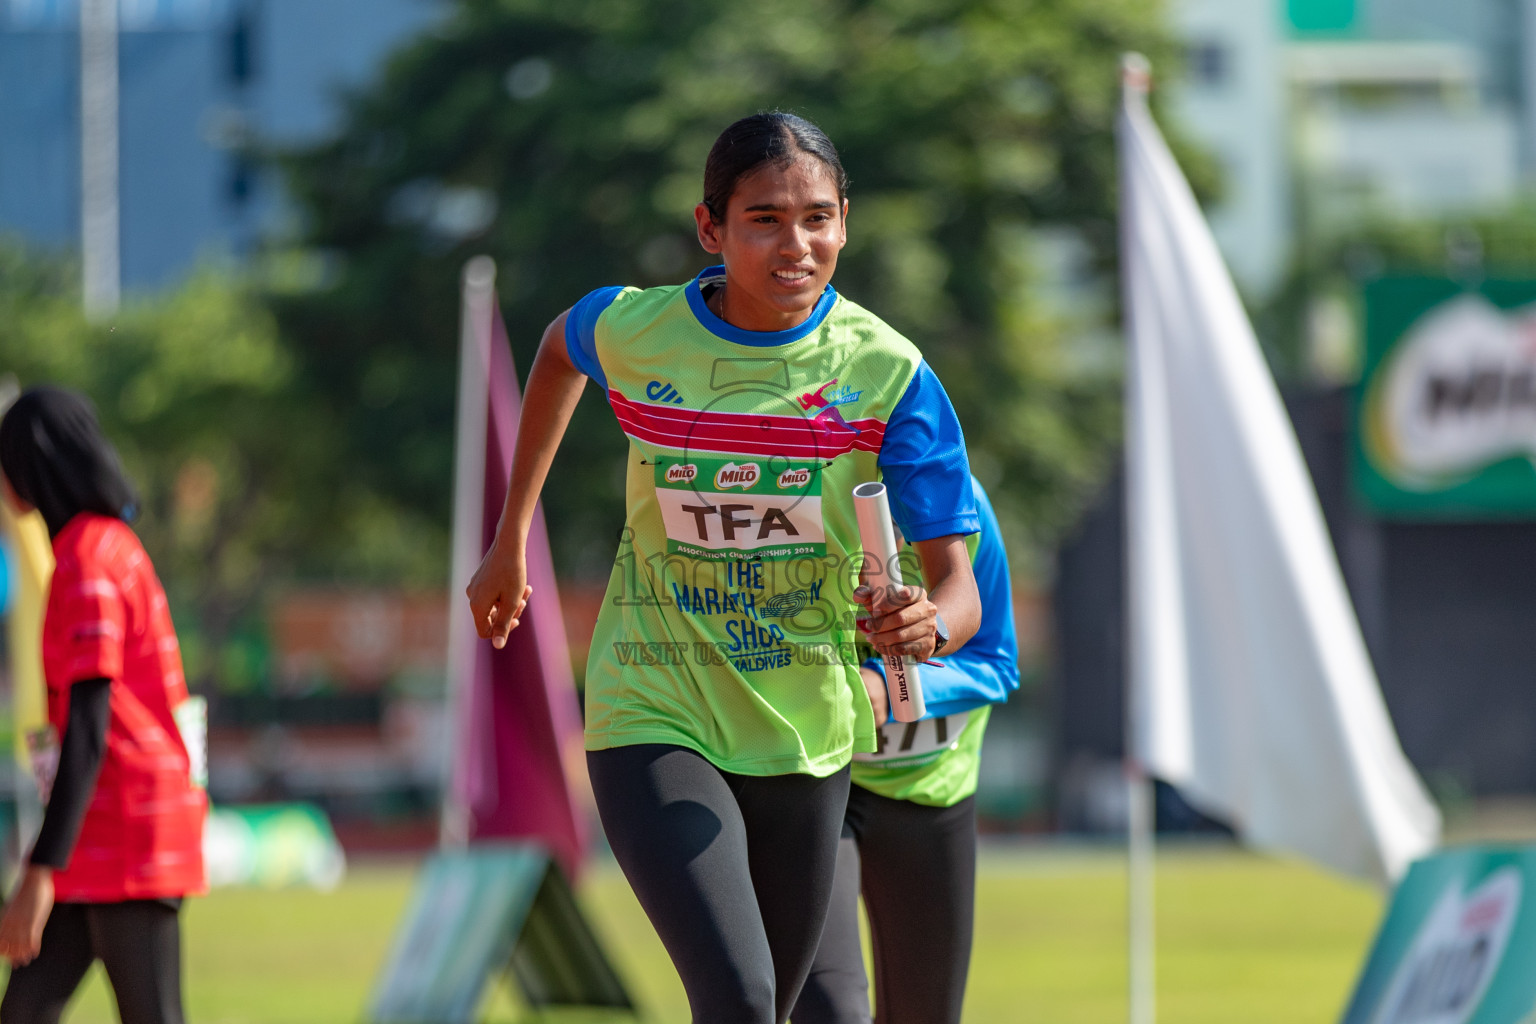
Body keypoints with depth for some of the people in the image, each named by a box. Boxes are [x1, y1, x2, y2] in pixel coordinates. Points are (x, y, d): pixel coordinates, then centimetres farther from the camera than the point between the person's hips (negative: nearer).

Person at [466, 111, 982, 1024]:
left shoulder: (888, 373, -11)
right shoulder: (635, 333, -10)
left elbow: (959, 585, -13)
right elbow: (560, 347, 17)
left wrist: (927, 624, -37)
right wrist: (511, 539, 21)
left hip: (805, 736, 3)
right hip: (655, 719, -2)